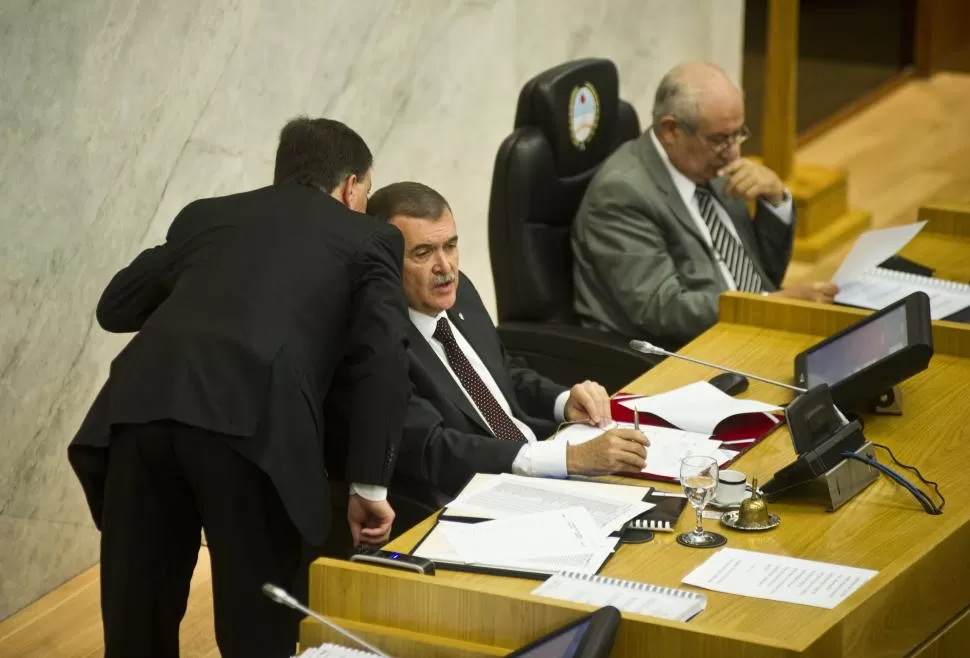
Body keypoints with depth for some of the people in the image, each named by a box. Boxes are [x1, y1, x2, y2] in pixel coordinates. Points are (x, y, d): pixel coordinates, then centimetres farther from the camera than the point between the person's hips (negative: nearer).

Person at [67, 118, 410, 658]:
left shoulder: (207, 214, 33)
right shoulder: (370, 239, 23)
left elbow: (115, 306, 37)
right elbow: (383, 357, 7)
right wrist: (370, 486, 7)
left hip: (144, 404, 3)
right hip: (253, 421, -3)